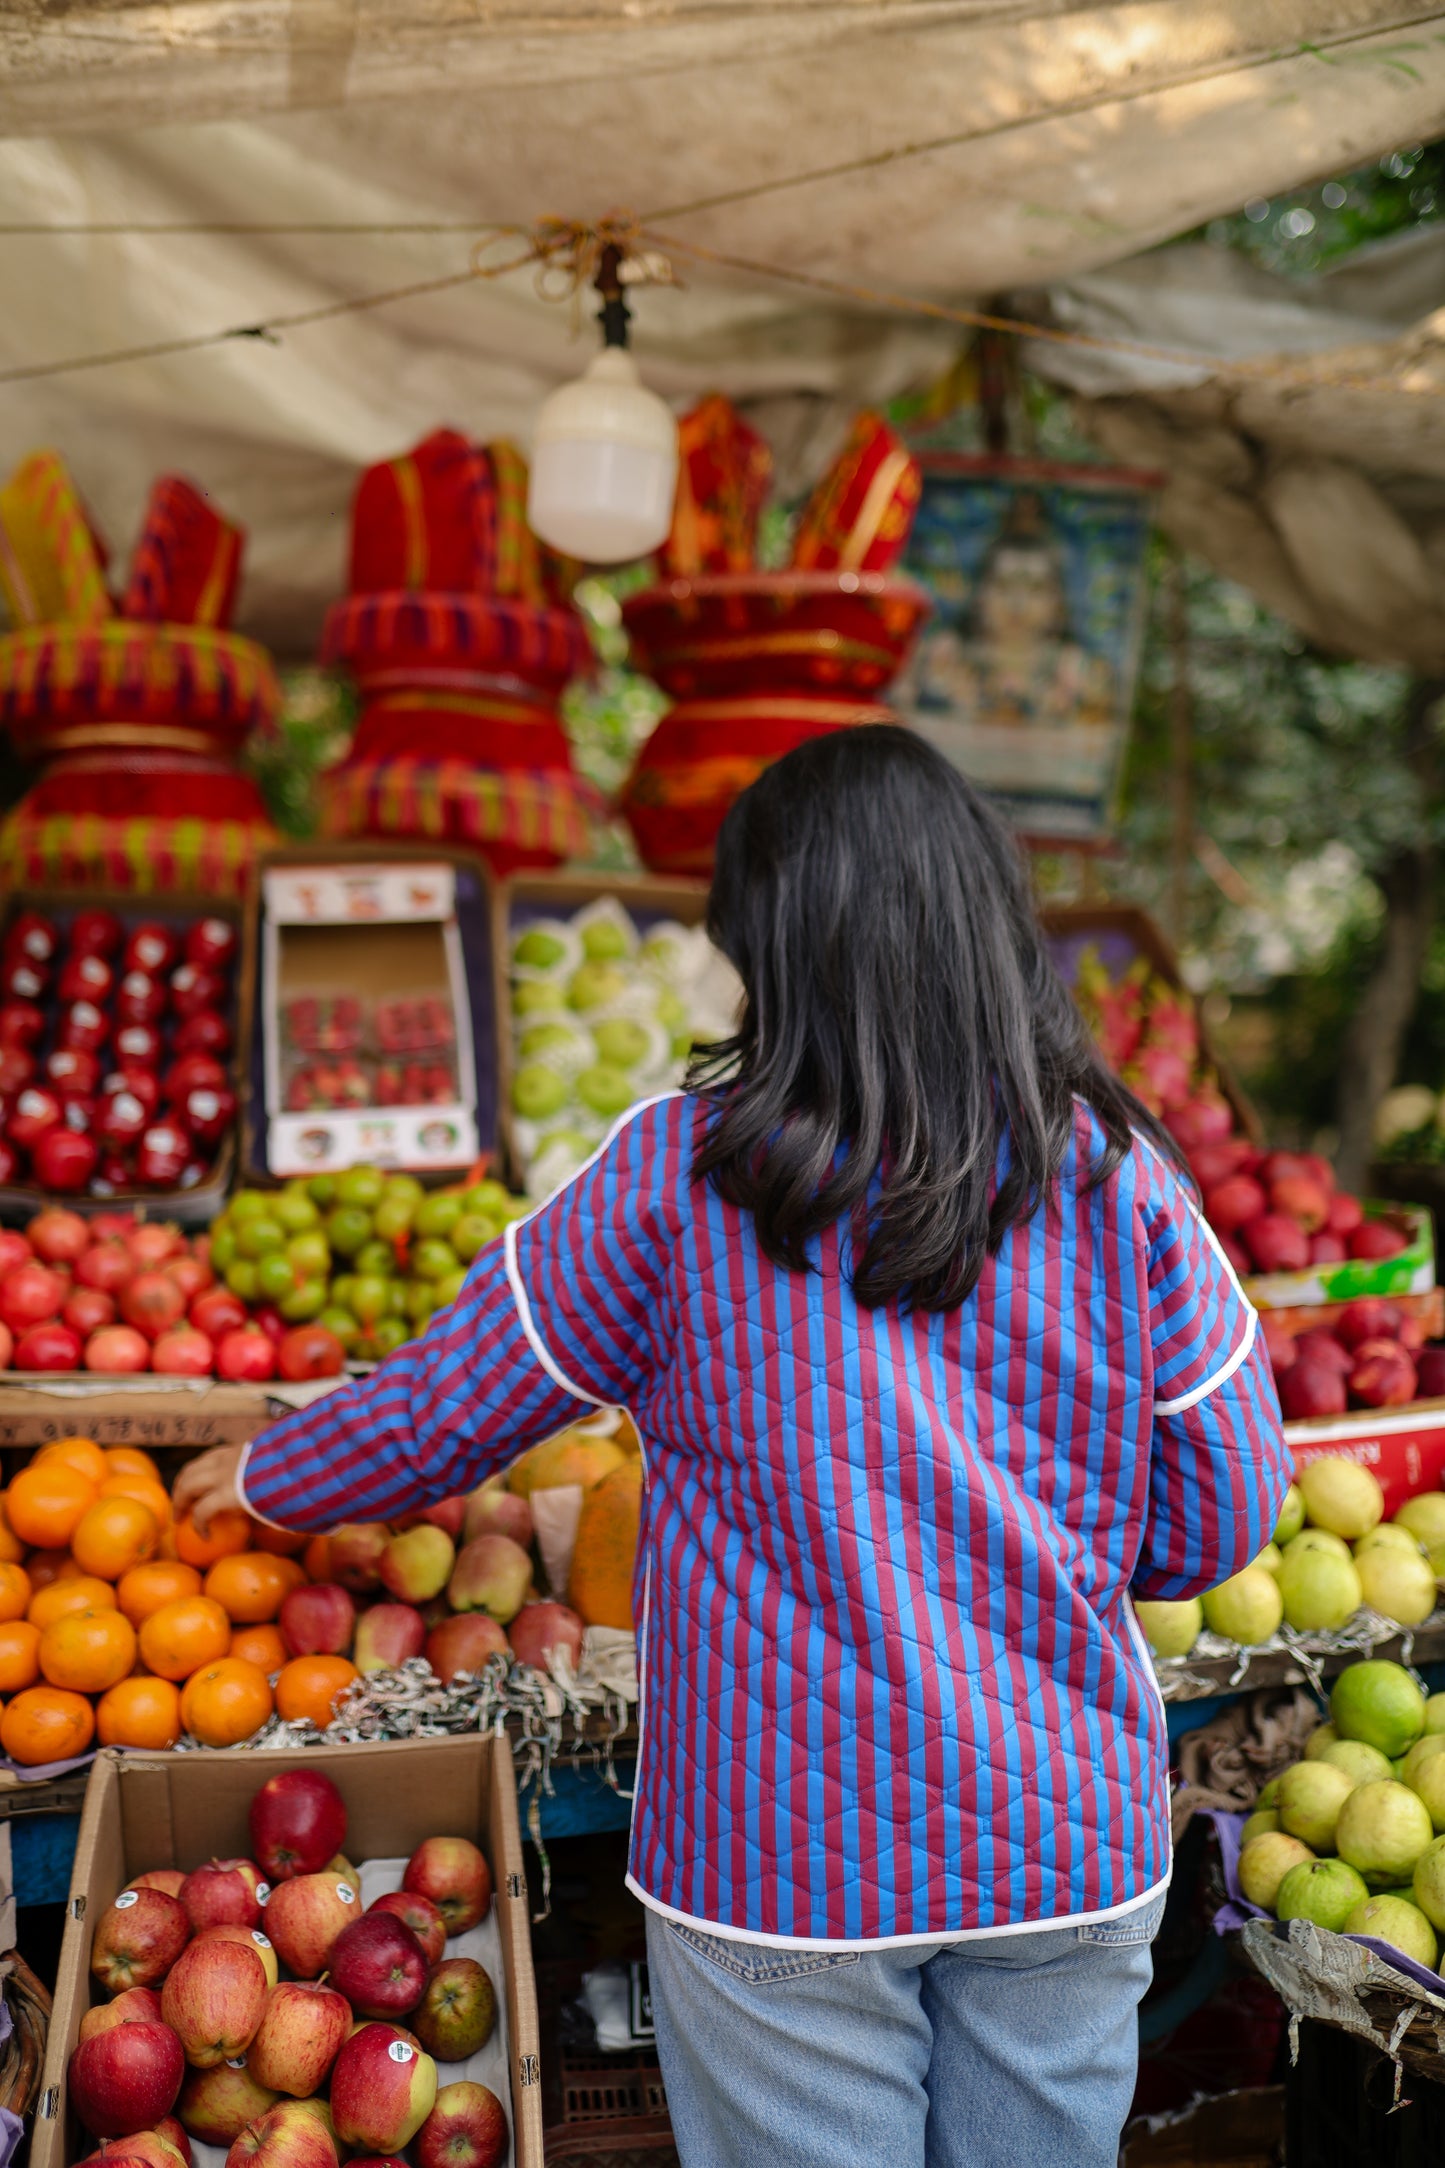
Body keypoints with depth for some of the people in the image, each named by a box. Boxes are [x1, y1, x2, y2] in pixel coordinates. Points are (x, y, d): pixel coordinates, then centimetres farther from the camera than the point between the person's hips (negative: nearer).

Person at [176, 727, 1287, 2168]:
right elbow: (1219, 1519, -1)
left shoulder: (678, 1175, -13)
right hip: (1075, 1842, 3)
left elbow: (450, 1403, 0)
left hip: (780, 1860, -2)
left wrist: (267, 1480, 19)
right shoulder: (1115, 1175, -6)